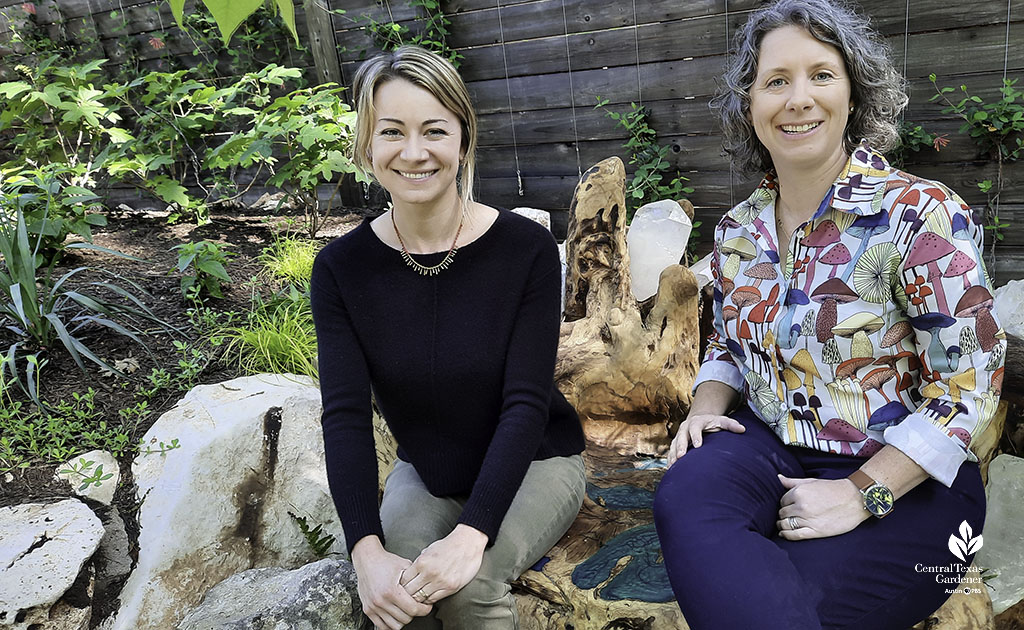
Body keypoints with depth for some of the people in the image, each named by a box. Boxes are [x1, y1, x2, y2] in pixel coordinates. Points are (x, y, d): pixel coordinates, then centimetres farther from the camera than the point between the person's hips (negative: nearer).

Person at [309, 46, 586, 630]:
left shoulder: (527, 248, -17)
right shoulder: (342, 268, -11)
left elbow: (526, 403, -20)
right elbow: (346, 417, -15)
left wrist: (471, 533, -32)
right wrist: (367, 552, -29)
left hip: (533, 464, -1)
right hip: (426, 473, 2)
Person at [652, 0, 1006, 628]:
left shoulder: (922, 216, -13)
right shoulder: (736, 230, 5)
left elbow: (967, 386, -14)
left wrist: (860, 494, -19)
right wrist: (708, 404, -4)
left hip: (906, 480, -4)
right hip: (768, 445, 5)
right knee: (684, 496, -27)